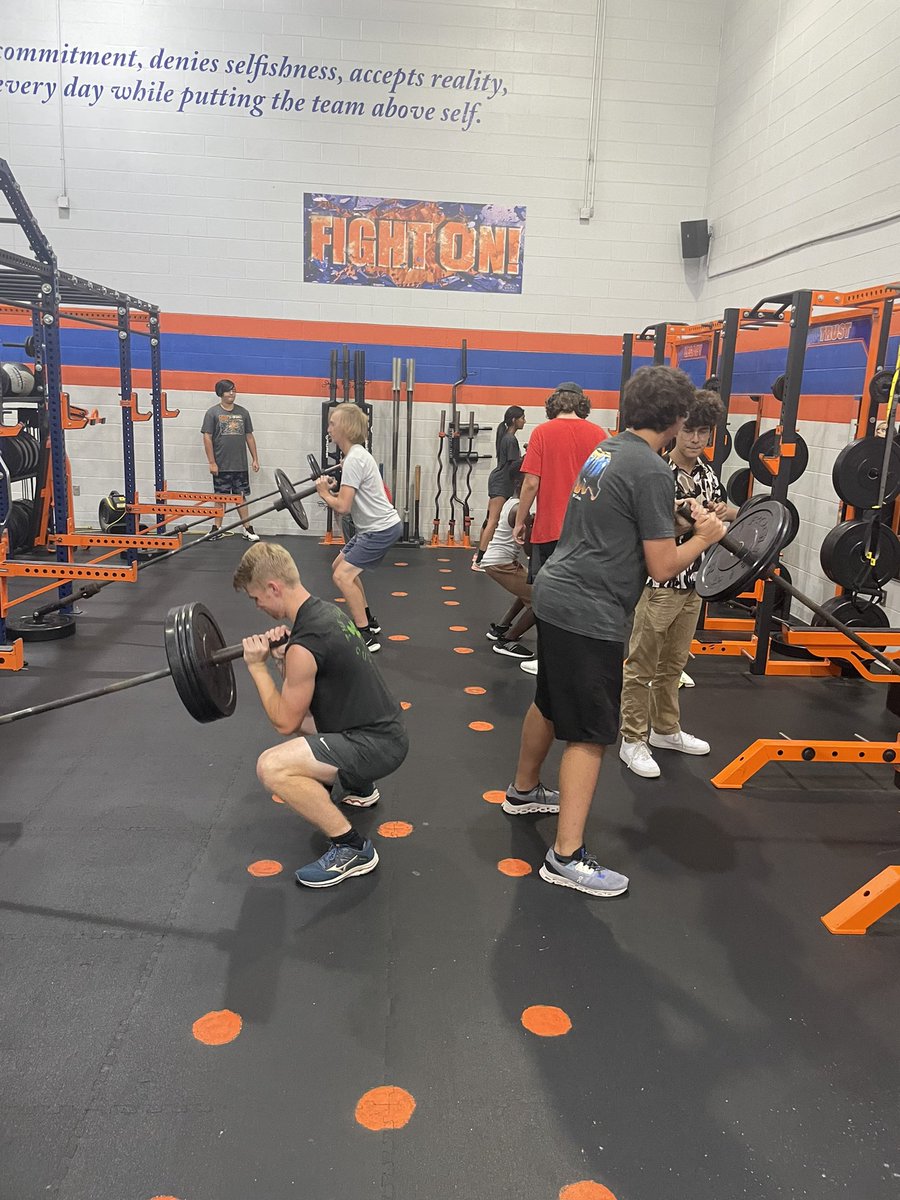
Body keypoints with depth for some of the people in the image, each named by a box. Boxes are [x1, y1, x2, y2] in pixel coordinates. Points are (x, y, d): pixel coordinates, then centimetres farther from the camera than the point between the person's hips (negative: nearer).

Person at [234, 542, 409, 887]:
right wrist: (281, 656, 1)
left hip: (375, 744, -10)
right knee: (299, 713, 28)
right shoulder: (324, 610, 6)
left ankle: (352, 849, -12)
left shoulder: (304, 645, -24)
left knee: (271, 766, -24)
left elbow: (285, 723, -12)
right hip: (382, 726, 10)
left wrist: (257, 667, -7)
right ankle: (358, 786, 37)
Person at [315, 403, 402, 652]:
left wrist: (324, 493, -5)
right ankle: (368, 620, 28)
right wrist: (334, 488, 2)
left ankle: (367, 636, -12)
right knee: (340, 566, 20)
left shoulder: (354, 459, -19)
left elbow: (342, 507, -23)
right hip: (375, 526, 11)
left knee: (343, 575, -15)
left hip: (381, 528, -11)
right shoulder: (356, 454, 12)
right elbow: (350, 497, 19)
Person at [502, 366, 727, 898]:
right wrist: (706, 536, 1)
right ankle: (567, 856, 2)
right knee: (590, 734, -3)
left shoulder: (607, 450, 12)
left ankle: (524, 790, 45)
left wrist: (672, 514, 25)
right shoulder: (653, 471, -15)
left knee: (550, 704, 25)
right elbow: (662, 566, -15)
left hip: (556, 594, 10)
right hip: (590, 613, -9)